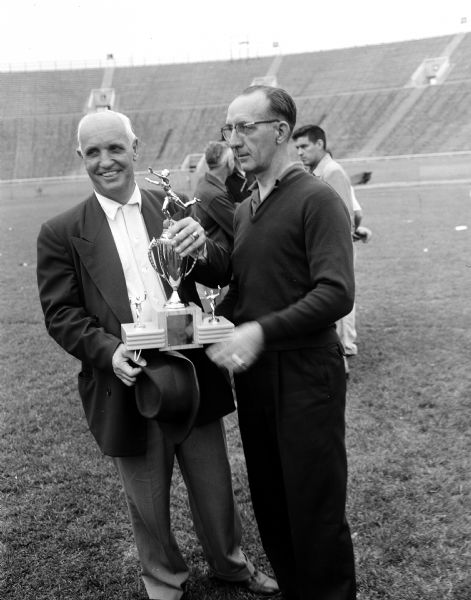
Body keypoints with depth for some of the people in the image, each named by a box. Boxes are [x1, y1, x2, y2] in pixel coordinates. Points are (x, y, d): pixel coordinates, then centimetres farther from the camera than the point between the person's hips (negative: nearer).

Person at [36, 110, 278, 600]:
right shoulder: (61, 233, -3)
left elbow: (220, 276, -3)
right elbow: (60, 313, -4)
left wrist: (201, 248, -26)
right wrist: (108, 350, -21)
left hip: (192, 377, 2)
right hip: (127, 387, -1)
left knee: (215, 489, 19)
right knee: (148, 505, 17)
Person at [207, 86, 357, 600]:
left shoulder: (316, 200, -10)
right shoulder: (243, 210, 13)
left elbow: (336, 293, -21)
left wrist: (261, 331, -28)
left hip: (304, 374, -7)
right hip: (251, 372, 7)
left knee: (315, 513, 5)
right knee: (269, 506, 18)